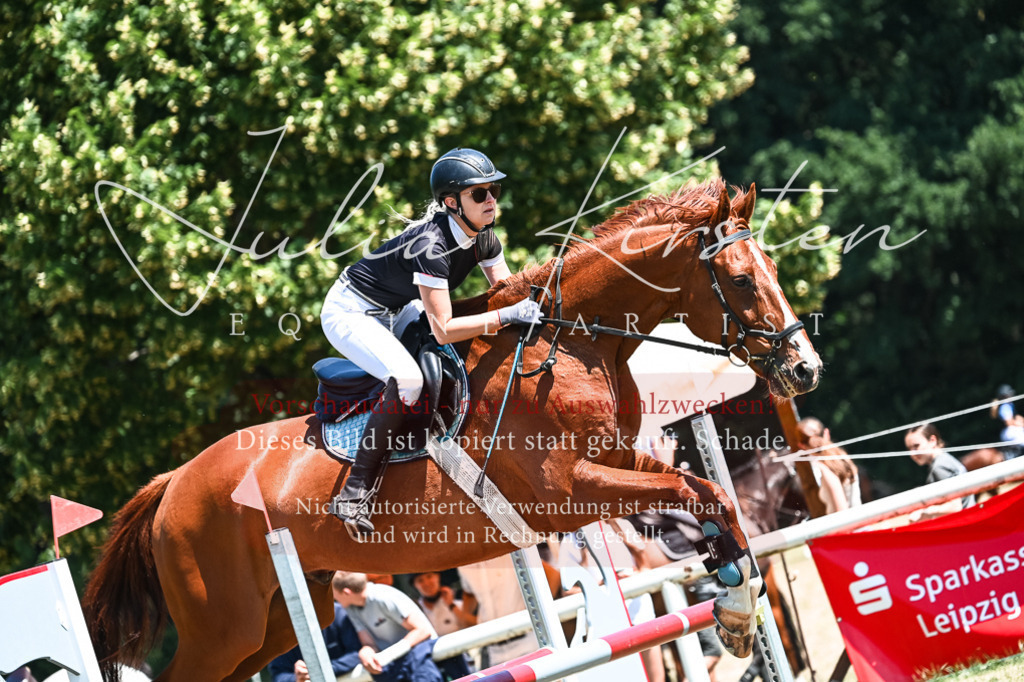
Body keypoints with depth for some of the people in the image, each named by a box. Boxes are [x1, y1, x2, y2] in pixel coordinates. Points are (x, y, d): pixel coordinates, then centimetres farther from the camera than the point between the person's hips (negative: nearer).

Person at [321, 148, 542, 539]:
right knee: (407, 379, -33)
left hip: (396, 314, 10)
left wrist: (531, 303, -16)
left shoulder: (482, 235, -8)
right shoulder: (432, 245, -33)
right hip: (350, 313, -9)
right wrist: (507, 316, -39)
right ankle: (355, 493, -27)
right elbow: (444, 330, -35)